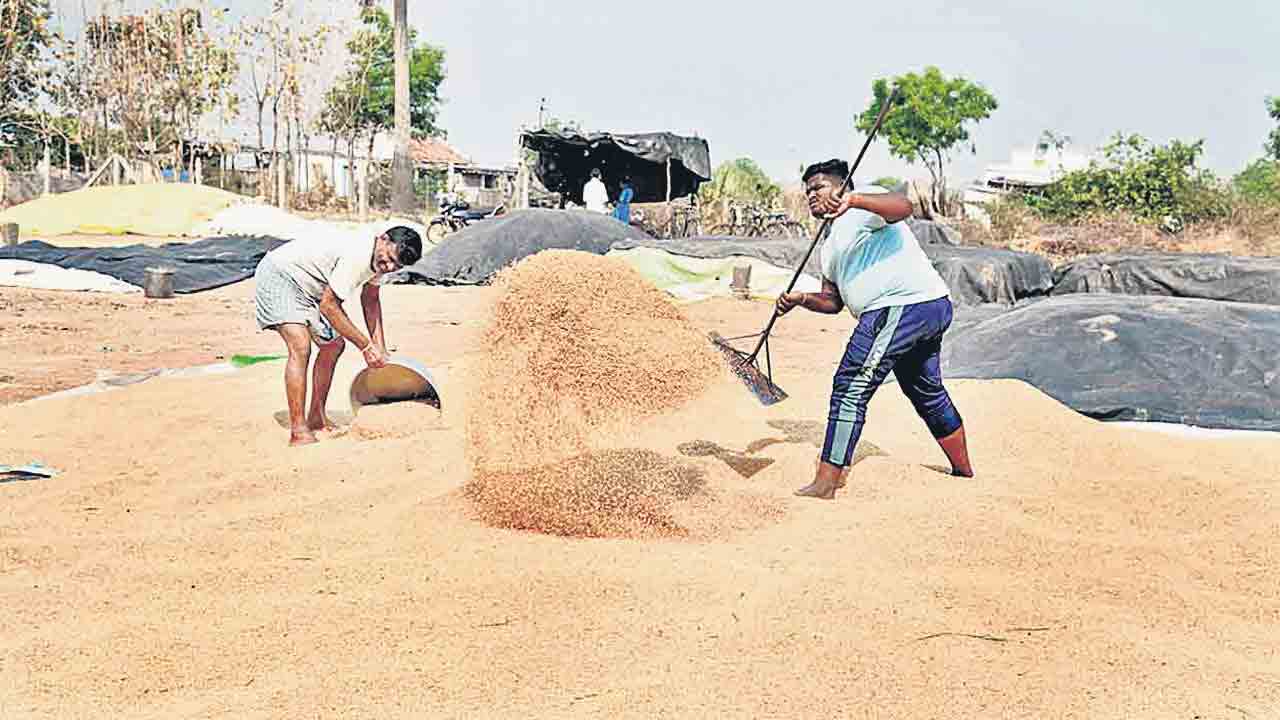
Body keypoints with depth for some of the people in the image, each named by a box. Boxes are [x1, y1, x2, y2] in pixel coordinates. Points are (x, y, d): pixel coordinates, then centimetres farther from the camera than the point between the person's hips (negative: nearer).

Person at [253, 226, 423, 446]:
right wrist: (366, 346, -22)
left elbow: (370, 299, 13)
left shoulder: (378, 259, -4)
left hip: (307, 287, 10)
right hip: (278, 275, -10)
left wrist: (380, 347, 4)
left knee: (333, 345, 12)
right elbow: (328, 305, -28)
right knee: (301, 347, -25)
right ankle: (298, 432, -25)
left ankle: (316, 418, 24)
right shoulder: (357, 255, -33)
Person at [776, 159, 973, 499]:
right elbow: (833, 301, 26)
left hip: (902, 306, -11)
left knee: (851, 387, -12)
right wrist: (801, 299, 7)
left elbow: (903, 206, -21)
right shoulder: (829, 247, 28)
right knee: (927, 393, 25)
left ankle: (826, 483, -12)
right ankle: (963, 471, 40)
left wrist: (854, 200, -35)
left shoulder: (865, 203, 1)